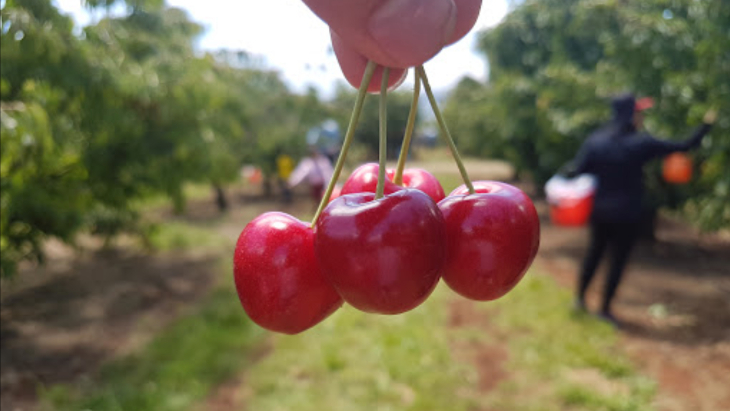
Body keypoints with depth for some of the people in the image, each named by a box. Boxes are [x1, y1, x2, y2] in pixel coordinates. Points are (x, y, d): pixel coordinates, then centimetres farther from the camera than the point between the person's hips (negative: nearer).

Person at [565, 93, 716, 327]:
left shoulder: (595, 141, -4)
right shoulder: (641, 144, -14)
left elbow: (575, 171, -9)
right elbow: (685, 147, -7)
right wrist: (706, 124, 7)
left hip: (600, 210, 4)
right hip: (626, 214, -4)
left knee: (594, 253, 19)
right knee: (618, 259, 9)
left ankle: (580, 298, 29)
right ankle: (605, 309, 17)